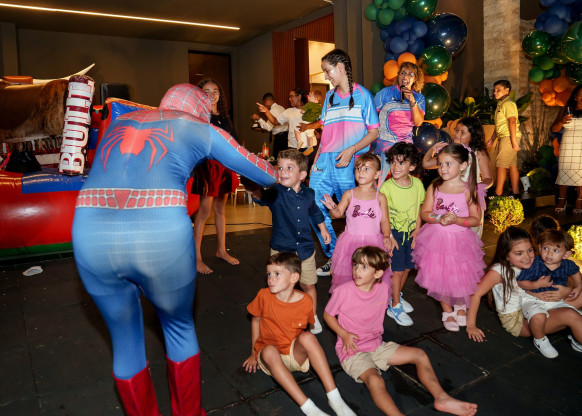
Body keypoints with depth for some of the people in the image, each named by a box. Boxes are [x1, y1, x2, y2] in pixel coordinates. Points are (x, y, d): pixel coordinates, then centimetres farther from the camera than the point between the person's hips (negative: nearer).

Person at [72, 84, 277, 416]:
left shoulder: (121, 122, 27)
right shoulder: (199, 128, 16)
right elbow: (253, 168, 24)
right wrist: (276, 179, 47)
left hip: (91, 235, 4)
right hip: (162, 235, -3)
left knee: (125, 338, 23)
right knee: (180, 327, 24)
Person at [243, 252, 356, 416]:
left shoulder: (306, 301, -14)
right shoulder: (264, 295, -14)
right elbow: (256, 320, 3)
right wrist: (254, 352, 6)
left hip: (296, 355, 0)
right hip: (270, 358, 0)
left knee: (307, 336, -32)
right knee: (269, 351, -36)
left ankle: (334, 398, -28)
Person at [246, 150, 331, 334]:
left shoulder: (308, 194, -3)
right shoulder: (276, 193, -15)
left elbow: (315, 212, 17)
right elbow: (262, 196, -38)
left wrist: (323, 229, 28)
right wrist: (255, 192, -61)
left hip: (305, 249, 3)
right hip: (281, 249, -2)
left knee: (308, 285, 15)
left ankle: (313, 317, 37)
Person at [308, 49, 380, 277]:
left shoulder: (362, 94, 2)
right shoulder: (330, 96, 18)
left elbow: (374, 132, -1)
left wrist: (351, 150, -15)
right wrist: (316, 160, 11)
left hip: (351, 164, -5)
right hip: (326, 161, 5)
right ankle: (333, 256, 13)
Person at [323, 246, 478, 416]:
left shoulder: (384, 288, -4)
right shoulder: (343, 292, -18)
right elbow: (327, 315, -4)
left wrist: (375, 332, 4)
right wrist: (344, 334, -18)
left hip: (377, 346, 6)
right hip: (352, 351, -6)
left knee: (420, 355, 0)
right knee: (375, 380, -35)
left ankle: (441, 398, 1)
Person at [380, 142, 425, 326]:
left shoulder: (417, 184, -4)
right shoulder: (386, 187, -18)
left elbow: (419, 208, 7)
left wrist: (417, 230, 1)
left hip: (410, 233, 5)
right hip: (394, 233, -5)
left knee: (407, 267, 16)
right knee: (397, 270, -1)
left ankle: (397, 296, 39)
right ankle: (394, 306, 15)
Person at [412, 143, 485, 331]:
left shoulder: (469, 190, -7)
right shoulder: (434, 187, -2)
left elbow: (475, 219, -7)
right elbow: (424, 213, -3)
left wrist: (455, 220, -23)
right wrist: (440, 219, -21)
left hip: (460, 240, -1)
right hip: (436, 238, 1)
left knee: (460, 276, 6)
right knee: (440, 276, 6)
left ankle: (460, 306, 37)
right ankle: (447, 311, 29)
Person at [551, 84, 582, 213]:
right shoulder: (566, 110, 9)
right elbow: (554, 129, 7)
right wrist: (561, 121, -11)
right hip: (568, 147, 1)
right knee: (564, 171, -2)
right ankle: (562, 200, 5)